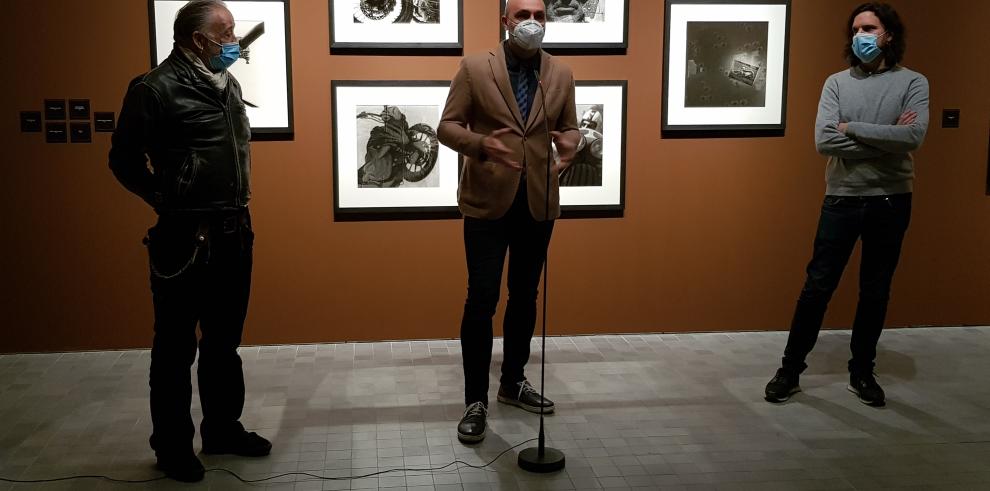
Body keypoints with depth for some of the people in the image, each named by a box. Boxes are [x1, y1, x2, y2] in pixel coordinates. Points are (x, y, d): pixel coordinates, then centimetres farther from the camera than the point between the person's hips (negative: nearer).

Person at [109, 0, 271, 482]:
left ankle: (223, 427, 31)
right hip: (186, 239, -7)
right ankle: (172, 445, 18)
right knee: (176, 347, 5)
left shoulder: (228, 84, 11)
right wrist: (167, 203, -1)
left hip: (234, 233, 7)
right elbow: (124, 160, -7)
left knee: (224, 341, 17)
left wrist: (239, 203, 14)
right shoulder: (157, 88, -12)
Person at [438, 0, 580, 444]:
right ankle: (476, 401, 6)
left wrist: (569, 143, -13)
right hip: (488, 200, -4)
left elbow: (569, 127, 12)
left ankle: (513, 382, 31)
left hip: (539, 201, 4)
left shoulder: (561, 74, 6)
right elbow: (447, 127, -5)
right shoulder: (474, 68, -4)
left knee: (525, 296, 14)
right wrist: (481, 144, -25)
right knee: (482, 299, -4)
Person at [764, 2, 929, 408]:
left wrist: (851, 128, -14)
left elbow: (914, 136, -18)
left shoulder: (913, 83, -1)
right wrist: (886, 140, -14)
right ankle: (791, 369, 13)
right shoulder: (837, 82, 1)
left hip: (891, 202, 0)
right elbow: (824, 141, -13)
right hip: (842, 199, 0)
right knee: (818, 286, 3)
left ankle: (862, 372, 26)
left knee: (876, 291, 11)